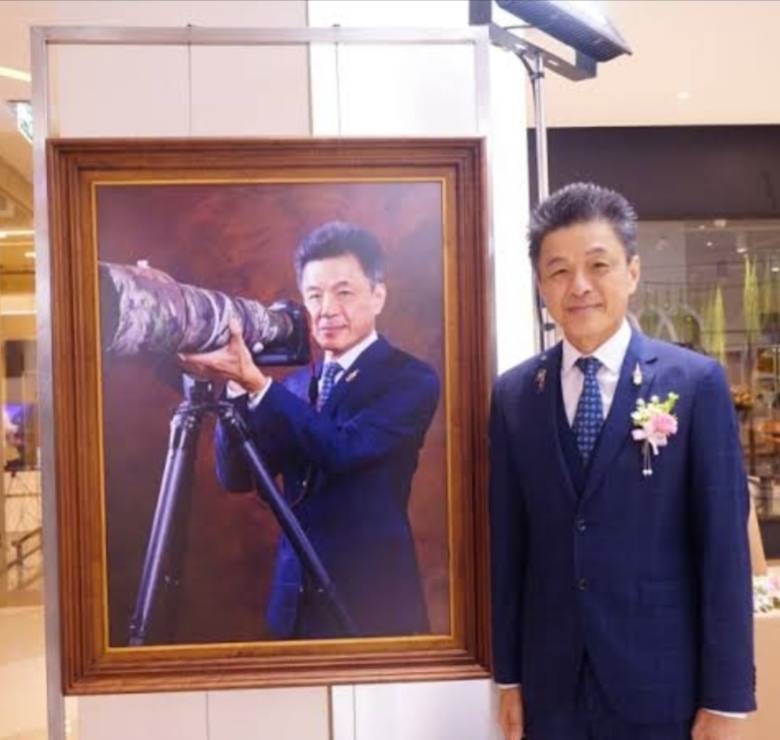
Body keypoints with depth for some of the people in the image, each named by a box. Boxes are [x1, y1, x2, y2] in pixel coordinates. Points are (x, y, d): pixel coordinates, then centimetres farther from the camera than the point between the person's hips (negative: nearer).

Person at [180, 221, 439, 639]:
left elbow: (345, 448, -23)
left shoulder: (411, 379, -8)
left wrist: (258, 384, -26)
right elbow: (237, 476, 0)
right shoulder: (295, 386, 8)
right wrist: (236, 385, -14)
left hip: (373, 601, -5)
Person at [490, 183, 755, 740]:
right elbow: (509, 543, 2)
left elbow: (724, 546, -8)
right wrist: (509, 674, 5)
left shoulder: (697, 382, -7)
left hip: (663, 681, -2)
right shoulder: (513, 395, 0)